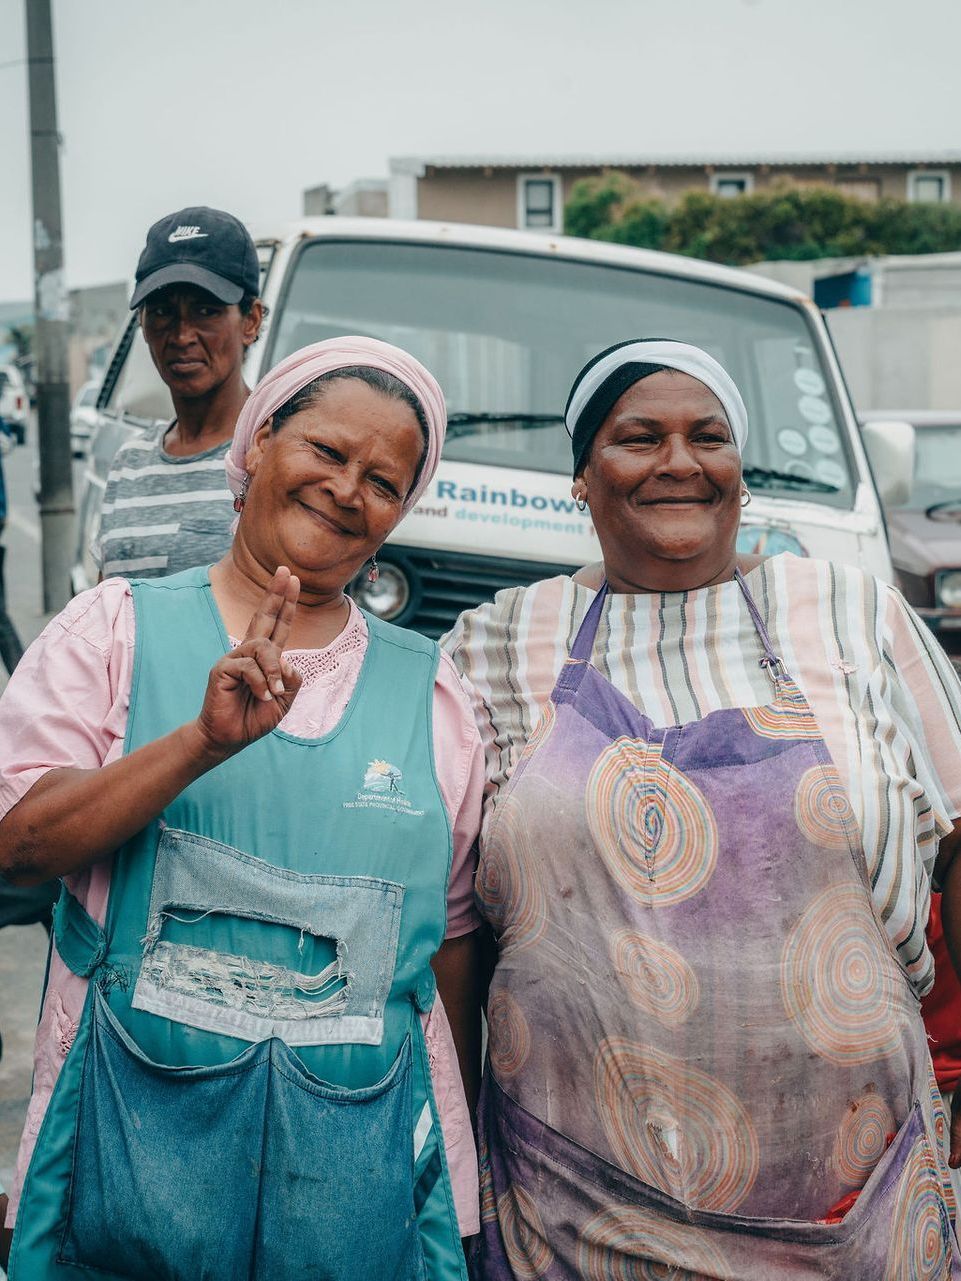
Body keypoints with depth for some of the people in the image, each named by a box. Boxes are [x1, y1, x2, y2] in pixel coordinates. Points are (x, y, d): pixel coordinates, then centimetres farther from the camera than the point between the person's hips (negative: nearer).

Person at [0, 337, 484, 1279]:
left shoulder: (427, 690, 9)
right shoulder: (121, 626, 3)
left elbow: (451, 940, 11)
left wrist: (459, 1159, 11)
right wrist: (203, 740, -19)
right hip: (139, 1136, -2)